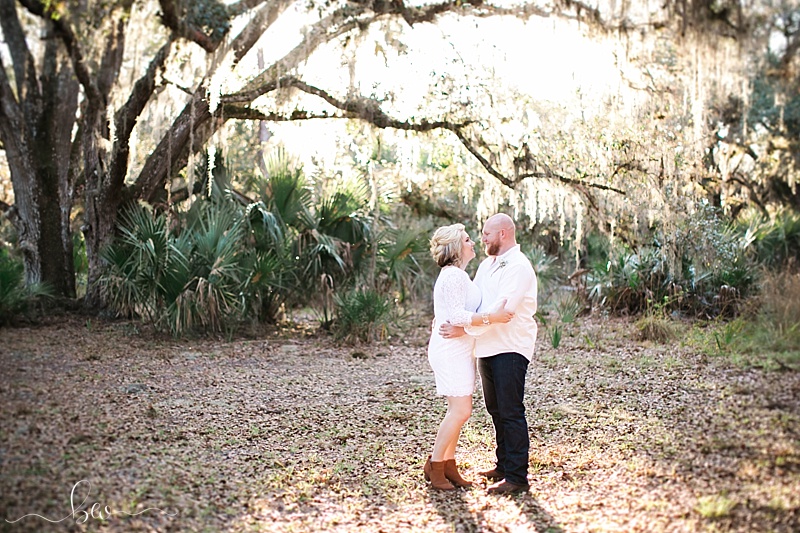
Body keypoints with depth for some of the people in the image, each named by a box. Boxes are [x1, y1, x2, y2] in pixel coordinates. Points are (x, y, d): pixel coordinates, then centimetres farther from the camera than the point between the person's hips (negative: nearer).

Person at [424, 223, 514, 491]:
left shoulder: (457, 275, 18)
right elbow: (457, 316, -24)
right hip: (451, 351, -10)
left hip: (460, 350, 11)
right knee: (461, 410, -11)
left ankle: (448, 465, 15)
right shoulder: (453, 275, -16)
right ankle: (434, 465, -2)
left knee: (458, 410, 9)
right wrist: (491, 317, -28)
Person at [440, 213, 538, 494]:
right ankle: (503, 465, 27)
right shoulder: (487, 264, 15)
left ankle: (517, 476, 0)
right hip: (488, 347, 9)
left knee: (511, 412, -6)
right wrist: (448, 318, 7)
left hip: (510, 348, -9)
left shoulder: (518, 267, -15)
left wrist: (464, 329, -25)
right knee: (496, 410, 16)